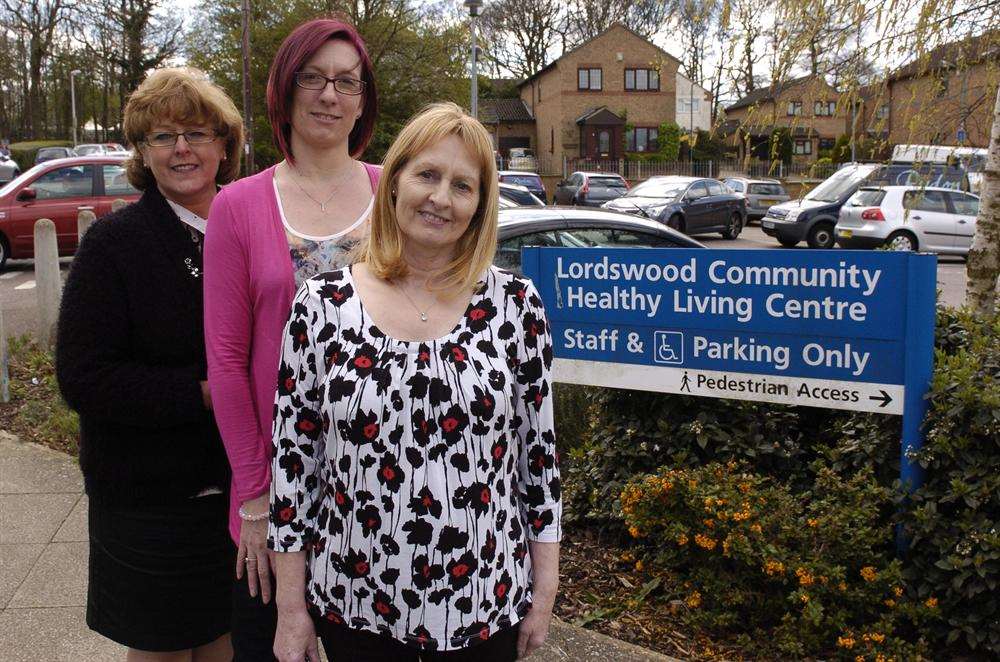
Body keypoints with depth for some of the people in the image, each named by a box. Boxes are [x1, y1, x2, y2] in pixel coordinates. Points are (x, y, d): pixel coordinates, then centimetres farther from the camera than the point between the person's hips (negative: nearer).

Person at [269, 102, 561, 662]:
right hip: (355, 606, 0)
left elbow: (540, 449, -1)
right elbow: (293, 457, -3)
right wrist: (291, 606, 0)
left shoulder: (514, 303, -6)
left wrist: (545, 591, 1)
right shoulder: (320, 306, -7)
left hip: (487, 605, 0)